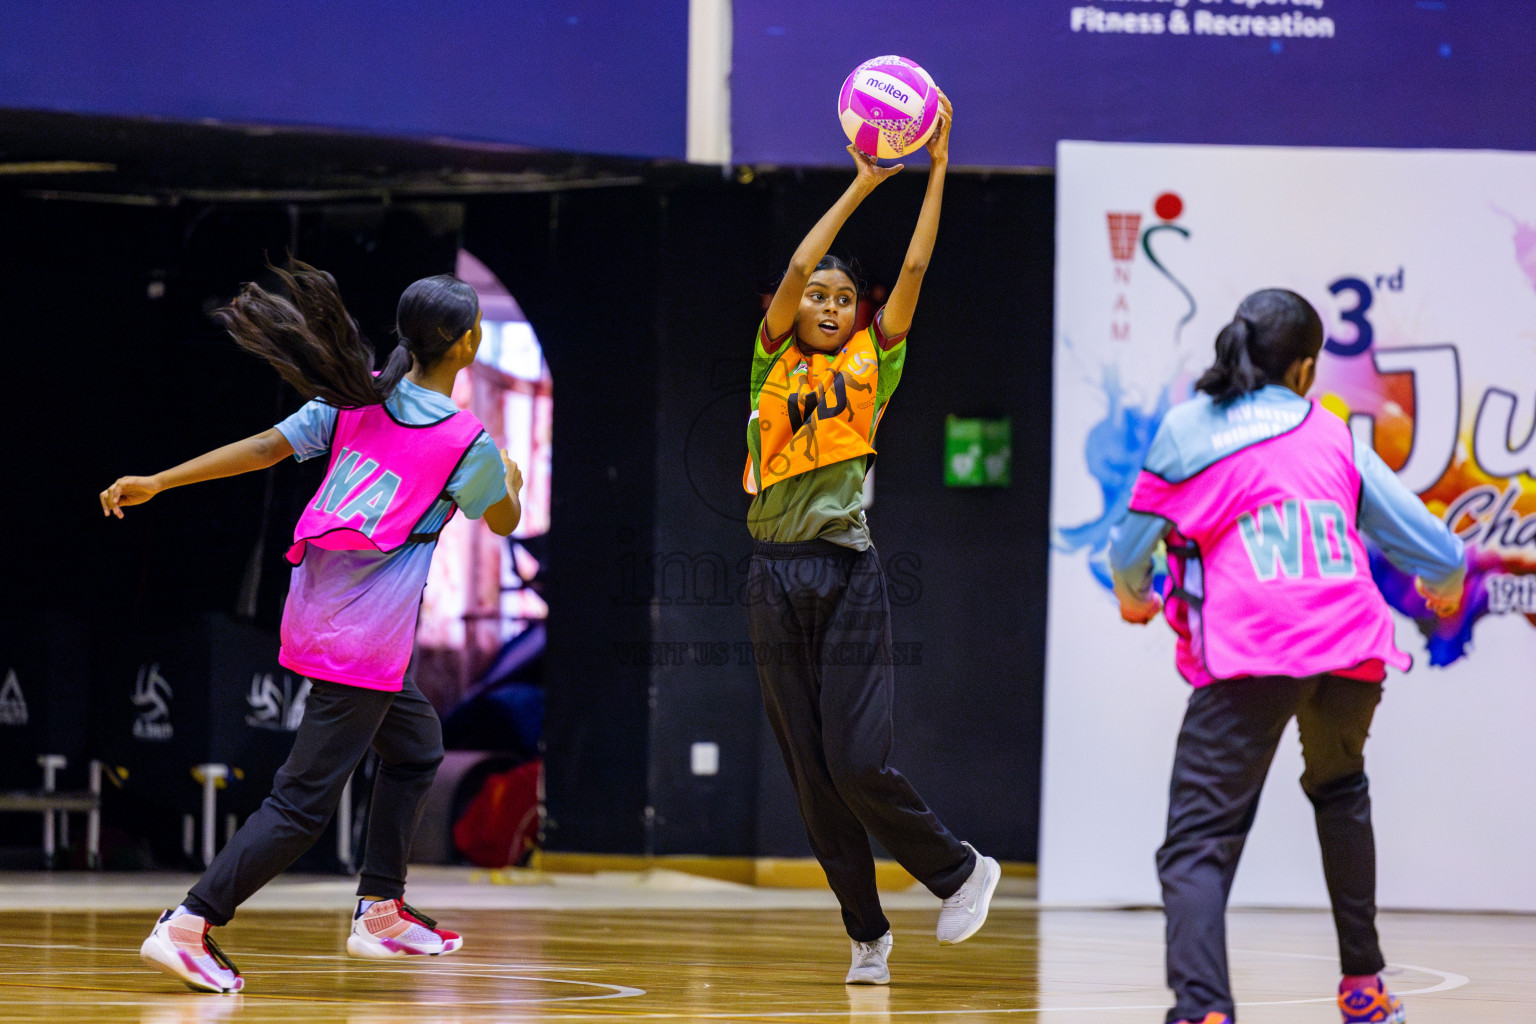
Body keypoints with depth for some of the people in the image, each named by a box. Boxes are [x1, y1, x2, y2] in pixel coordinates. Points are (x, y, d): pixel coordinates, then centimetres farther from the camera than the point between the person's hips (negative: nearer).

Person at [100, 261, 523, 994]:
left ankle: (380, 911, 27)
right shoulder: (469, 446, -11)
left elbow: (266, 446, -4)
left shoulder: (358, 398, 2)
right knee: (304, 803, -5)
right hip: (364, 644, -8)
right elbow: (503, 521, 9)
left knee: (417, 747, 25)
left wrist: (157, 481, -3)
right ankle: (187, 927, -14)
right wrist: (511, 479, 32)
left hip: (315, 611, 8)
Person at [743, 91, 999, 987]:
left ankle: (960, 868, 12)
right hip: (778, 576, 2)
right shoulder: (773, 366, 8)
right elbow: (795, 267, -5)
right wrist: (864, 183, -7)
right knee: (812, 775, 2)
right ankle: (868, 933, 11)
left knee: (857, 762, -10)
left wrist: (938, 166, -3)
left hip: (849, 572, -2)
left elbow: (915, 270, 1)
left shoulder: (871, 367, 8)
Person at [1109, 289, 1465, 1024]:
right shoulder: (1331, 434, 16)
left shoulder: (1184, 431, 11)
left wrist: (1135, 601, 40)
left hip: (1248, 657, -3)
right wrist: (1444, 591, 42)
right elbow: (1437, 553, 18)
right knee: (1339, 793, 32)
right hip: (1351, 649, 3)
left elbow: (1128, 557, 16)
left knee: (1198, 844, -6)